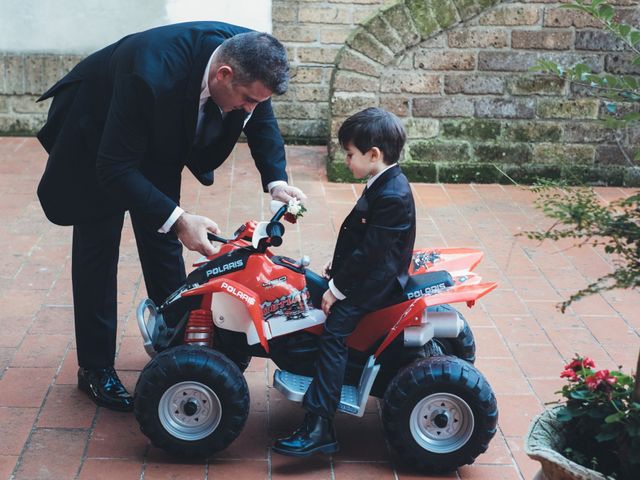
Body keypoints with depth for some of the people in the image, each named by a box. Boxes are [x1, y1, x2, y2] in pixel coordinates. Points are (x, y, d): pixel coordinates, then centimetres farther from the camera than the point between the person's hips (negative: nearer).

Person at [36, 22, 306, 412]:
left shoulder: (246, 57, -25)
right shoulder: (154, 74, -45)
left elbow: (262, 120, -5)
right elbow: (115, 168, -39)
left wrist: (276, 181, -21)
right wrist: (177, 219, -46)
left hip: (159, 139, 6)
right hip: (96, 137, -6)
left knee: (163, 239, 12)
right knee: (98, 248, -2)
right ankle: (95, 367, 9)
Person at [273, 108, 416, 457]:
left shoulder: (392, 196, -24)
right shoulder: (382, 185, 8)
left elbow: (369, 253, -24)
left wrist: (339, 288, -18)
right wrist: (338, 265, 11)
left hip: (377, 283, -11)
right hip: (367, 274, 11)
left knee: (334, 329, -23)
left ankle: (319, 428, -26)